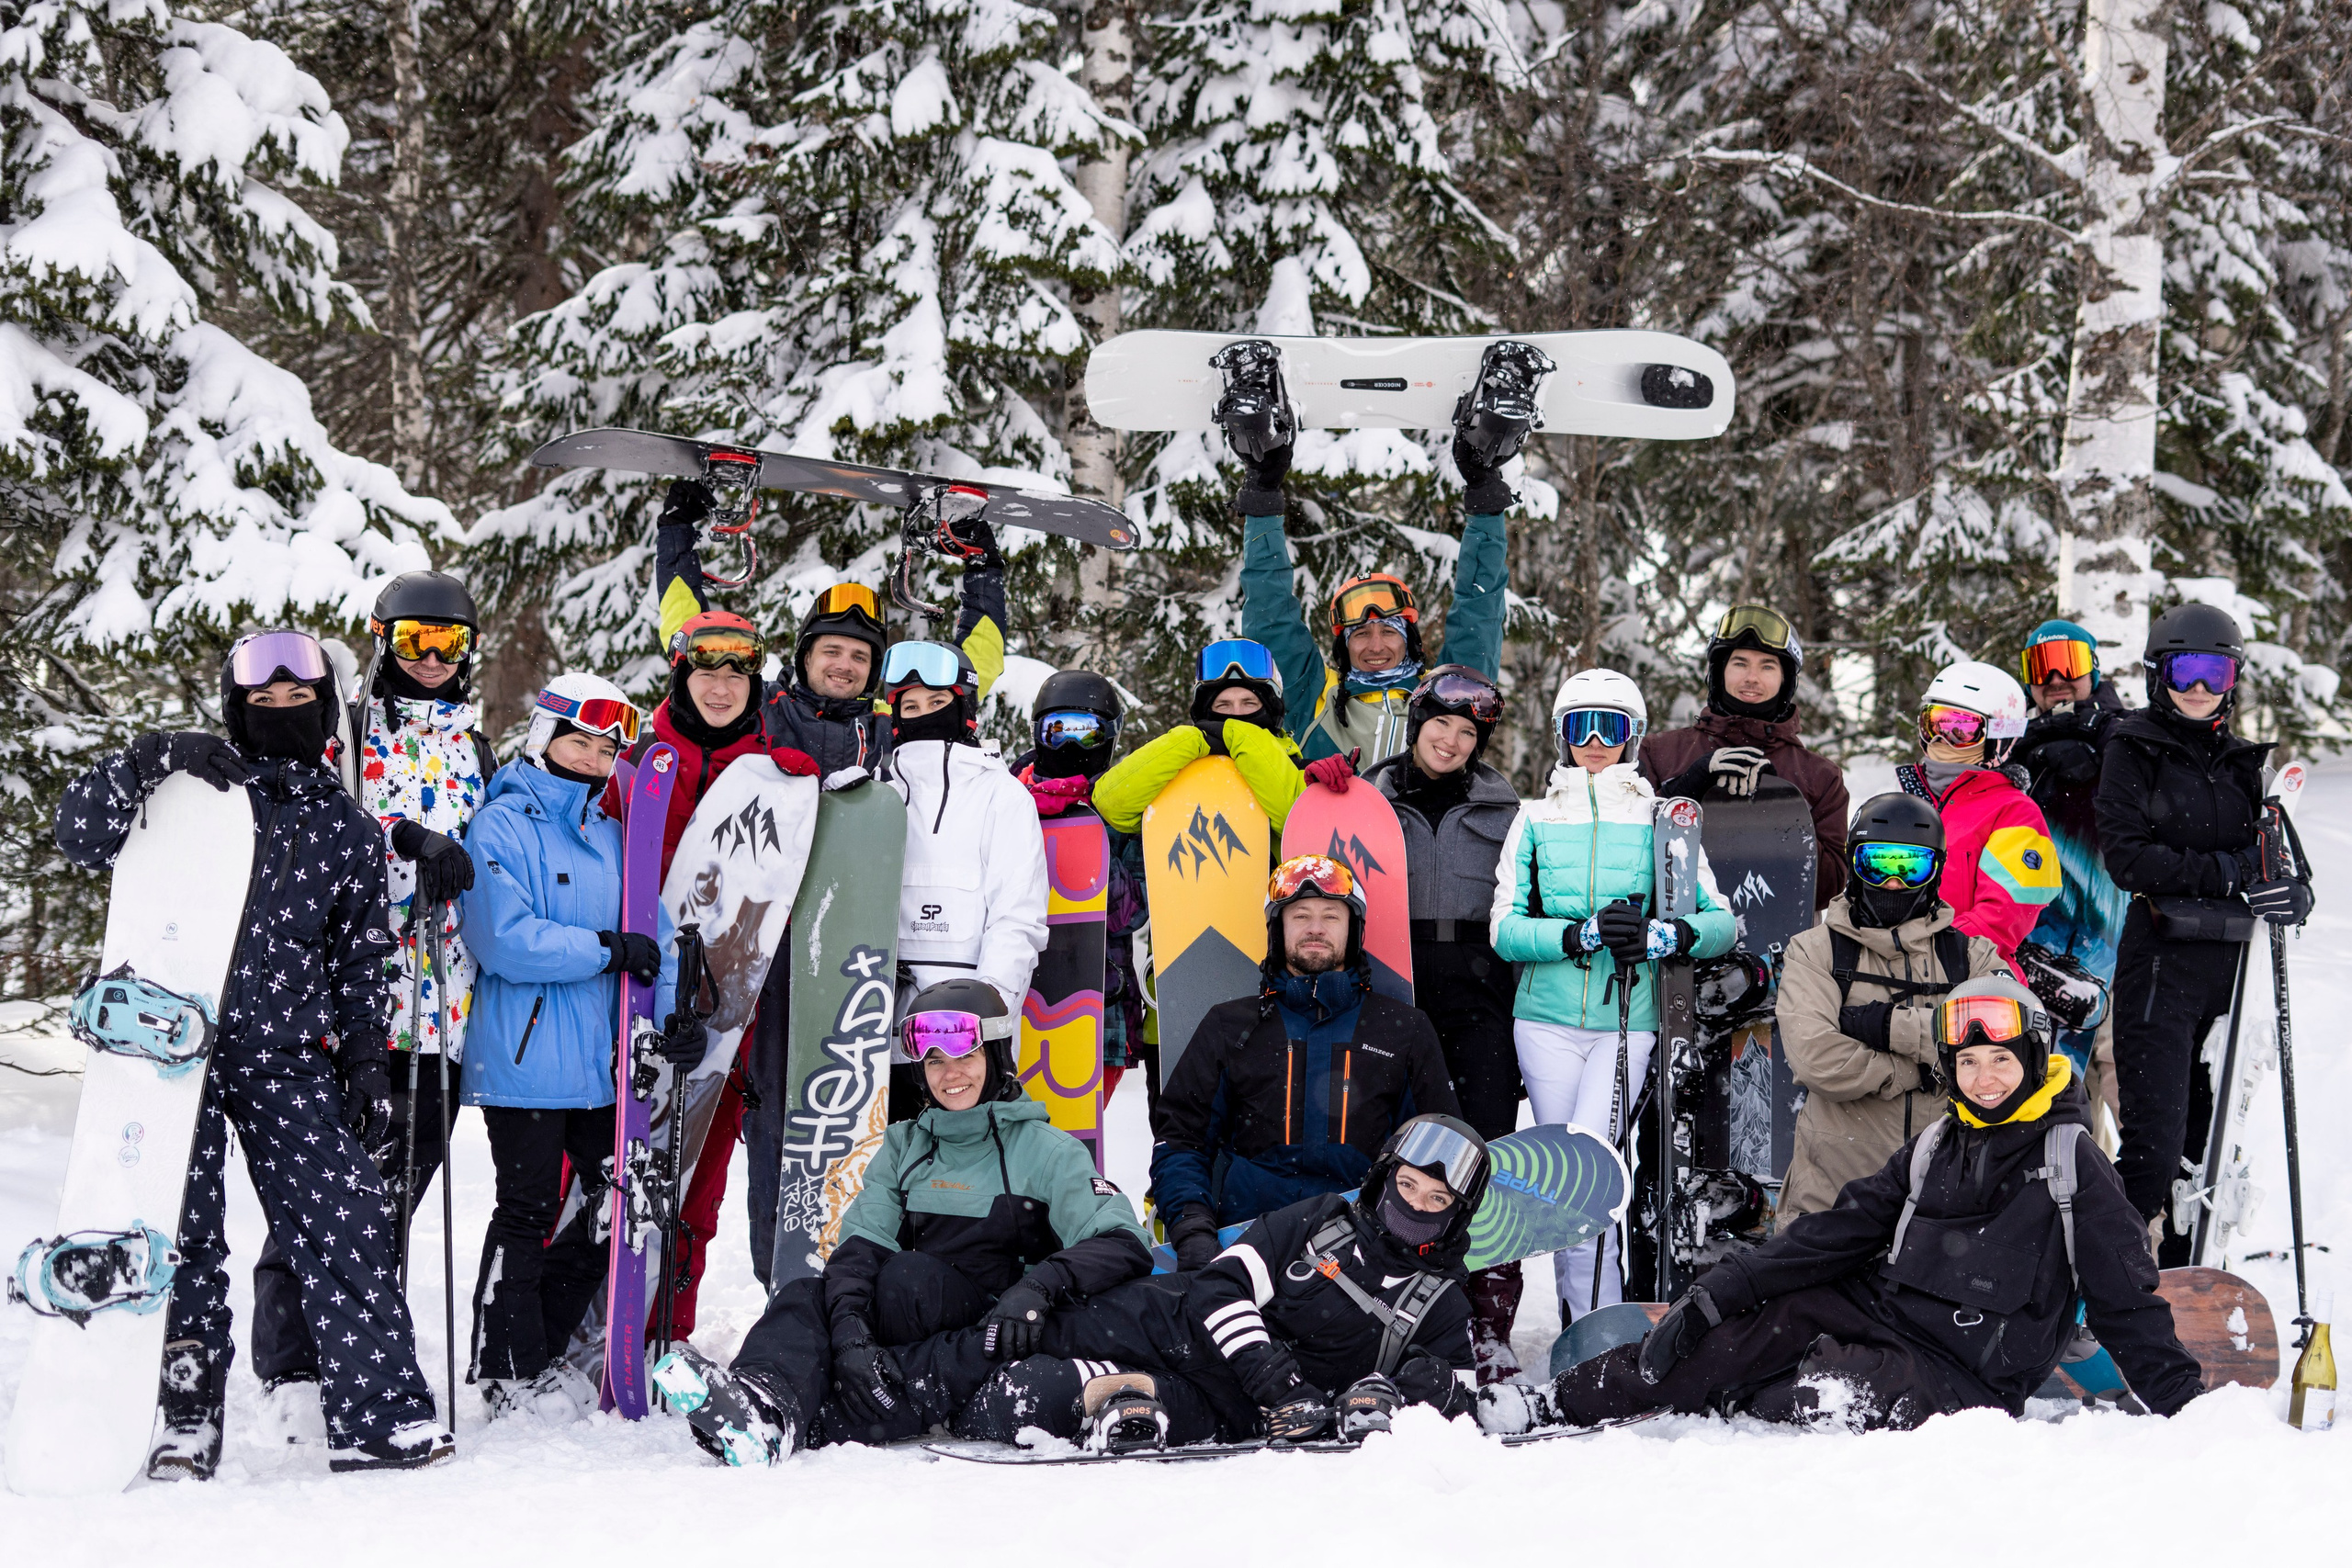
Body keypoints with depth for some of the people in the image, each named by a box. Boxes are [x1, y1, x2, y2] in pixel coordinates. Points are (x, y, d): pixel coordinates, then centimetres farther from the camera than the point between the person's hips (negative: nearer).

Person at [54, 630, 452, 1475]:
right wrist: (148, 761, -18)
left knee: (348, 1224, -6)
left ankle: (378, 1411, -1)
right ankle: (186, 1411, 7)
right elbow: (81, 833, -4)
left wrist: (365, 1063, 10)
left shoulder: (349, 832, 15)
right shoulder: (199, 787, 6)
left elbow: (361, 962, 19)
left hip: (289, 1057, 2)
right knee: (182, 1230, -4)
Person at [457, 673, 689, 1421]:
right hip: (525, 1059, -7)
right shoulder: (501, 827, -6)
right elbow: (507, 941, -17)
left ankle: (540, 1343, 25)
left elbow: (654, 933, 12)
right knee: (529, 1212, -2)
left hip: (603, 1059, 7)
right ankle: (508, 1372, 11)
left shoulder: (611, 836, 16)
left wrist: (675, 1011, -5)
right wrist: (609, 950, -14)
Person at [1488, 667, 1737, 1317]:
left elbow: (1721, 920, 2)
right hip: (1547, 1019, 2)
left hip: (1625, 1022, -2)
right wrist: (1583, 933, -16)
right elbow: (1504, 930, 0)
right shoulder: (1537, 819, 9)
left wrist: (1664, 936, -18)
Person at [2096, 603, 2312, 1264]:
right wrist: (2221, 871, -18)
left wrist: (2291, 893, -9)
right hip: (2161, 962, -5)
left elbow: (2274, 865, 14)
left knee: (2206, 1134, 9)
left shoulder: (2238, 761, 14)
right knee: (2156, 1137, -10)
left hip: (2229, 961, 5)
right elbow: (2125, 856, -11)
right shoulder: (2133, 750, -1)